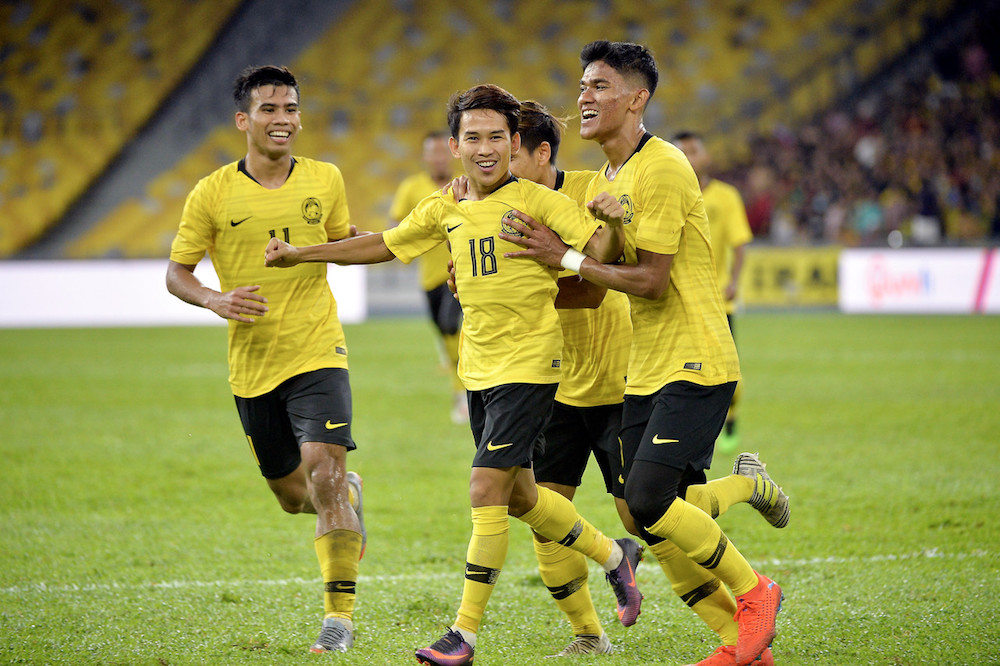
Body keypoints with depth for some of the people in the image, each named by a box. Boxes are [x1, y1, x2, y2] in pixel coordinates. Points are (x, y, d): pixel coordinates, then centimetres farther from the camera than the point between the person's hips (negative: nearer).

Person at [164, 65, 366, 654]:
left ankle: (340, 616, -9)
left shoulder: (325, 180, 2)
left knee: (323, 473, -18)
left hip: (317, 354, -1)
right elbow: (177, 272, 5)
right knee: (293, 495, 10)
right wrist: (216, 300, -16)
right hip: (252, 365, 1)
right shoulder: (213, 195, -3)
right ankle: (349, 493, 48)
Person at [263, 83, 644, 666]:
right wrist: (300, 255, 20)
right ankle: (616, 556, 40)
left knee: (487, 491, -12)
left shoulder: (537, 200, -11)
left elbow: (602, 249, -15)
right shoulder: (446, 210, 6)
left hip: (529, 364, -7)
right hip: (479, 369, 7)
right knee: (518, 496, 17)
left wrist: (611, 222, -37)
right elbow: (383, 245, 20)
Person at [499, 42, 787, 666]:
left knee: (650, 501, -18)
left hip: (695, 365, -9)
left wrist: (566, 257, -15)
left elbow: (650, 280, -18)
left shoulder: (662, 168, -14)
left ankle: (755, 592, 2)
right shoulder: (605, 181, 15)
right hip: (646, 373, 9)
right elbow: (593, 288, 17)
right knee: (654, 522, 3)